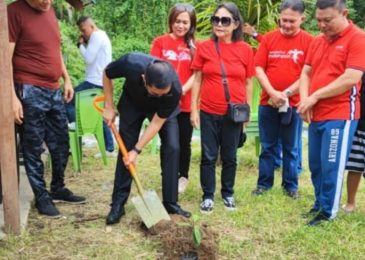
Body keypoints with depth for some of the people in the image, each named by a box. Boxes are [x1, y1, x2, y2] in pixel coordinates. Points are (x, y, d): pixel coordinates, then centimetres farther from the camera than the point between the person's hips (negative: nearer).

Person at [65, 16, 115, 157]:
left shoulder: (96, 36, -11)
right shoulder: (103, 36, 21)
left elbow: (89, 58, -17)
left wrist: (81, 45, -3)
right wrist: (85, 44, 11)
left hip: (95, 83, -10)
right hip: (101, 83, 10)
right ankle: (109, 149, 14)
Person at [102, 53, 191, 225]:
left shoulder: (174, 89, -39)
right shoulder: (131, 64, -41)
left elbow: (157, 122, -26)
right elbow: (107, 74, -16)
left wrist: (137, 150, -24)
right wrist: (109, 107, -14)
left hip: (163, 110, 0)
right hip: (132, 104, 1)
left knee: (172, 148, -13)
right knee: (126, 149, -3)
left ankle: (170, 203, -1)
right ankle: (118, 204, 6)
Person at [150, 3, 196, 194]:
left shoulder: (193, 46, 5)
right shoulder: (160, 42, 0)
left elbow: (196, 74, -1)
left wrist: (182, 90, -16)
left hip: (186, 102, 1)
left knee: (184, 142, 9)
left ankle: (183, 177, 26)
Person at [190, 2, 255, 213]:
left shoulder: (246, 50, -1)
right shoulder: (204, 47, -1)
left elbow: (248, 83, 4)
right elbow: (197, 80, 2)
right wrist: (194, 109, -1)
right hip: (209, 113, 0)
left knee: (230, 157, 13)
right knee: (208, 157, 7)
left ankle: (228, 194, 29)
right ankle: (208, 196, 20)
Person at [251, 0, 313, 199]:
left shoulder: (309, 41, -2)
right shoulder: (268, 38, 3)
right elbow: (259, 69, -1)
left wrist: (286, 93, -14)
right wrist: (272, 93, -13)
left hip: (293, 103, -1)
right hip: (268, 102, 2)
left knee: (291, 148, 9)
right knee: (267, 146, 10)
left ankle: (290, 185, 21)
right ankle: (264, 183, 21)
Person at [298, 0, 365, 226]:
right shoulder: (317, 42, 13)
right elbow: (306, 73, 13)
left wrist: (315, 97, -14)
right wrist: (305, 99, -6)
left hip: (340, 115, -7)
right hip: (316, 115, 7)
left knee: (331, 166, -1)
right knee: (315, 164, 14)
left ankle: (328, 211, 13)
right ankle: (319, 204, 29)